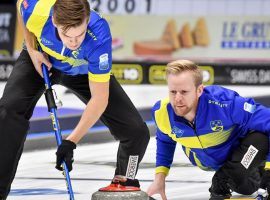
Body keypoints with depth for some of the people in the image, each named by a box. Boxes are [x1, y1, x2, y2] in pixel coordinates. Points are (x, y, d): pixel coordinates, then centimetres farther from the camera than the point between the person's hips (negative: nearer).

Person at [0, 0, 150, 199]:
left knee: (137, 132, -10)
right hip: (42, 59, 1)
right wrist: (32, 49, -13)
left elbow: (100, 98, -35)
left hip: (84, 70, -1)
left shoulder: (99, 35, -43)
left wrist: (71, 142, -38)